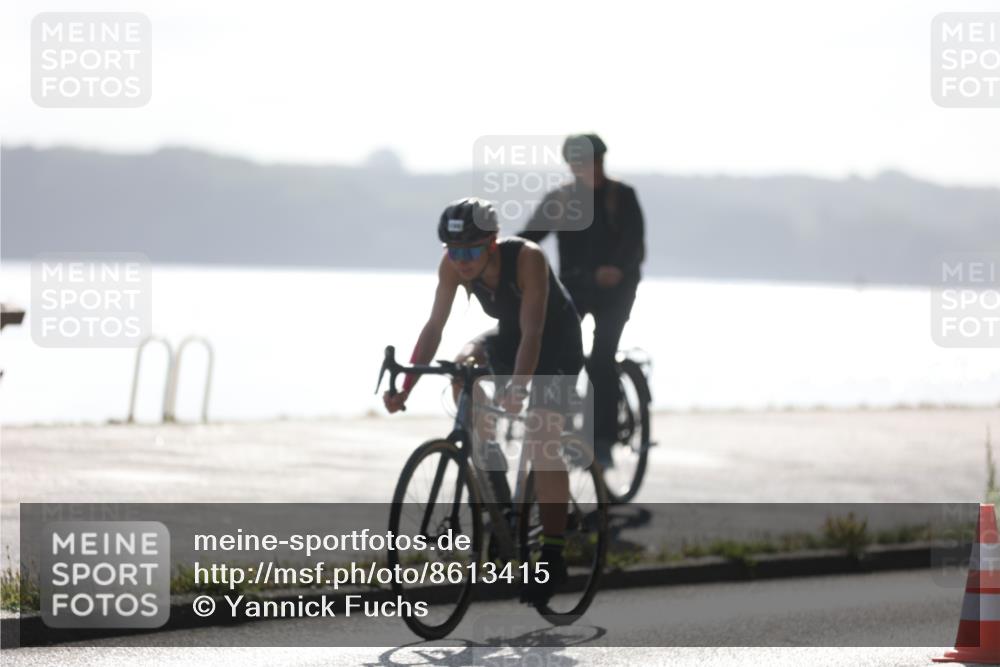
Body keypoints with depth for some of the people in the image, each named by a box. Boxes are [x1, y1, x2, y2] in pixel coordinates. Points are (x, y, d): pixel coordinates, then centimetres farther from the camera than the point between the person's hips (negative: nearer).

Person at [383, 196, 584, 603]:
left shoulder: (527, 258, -35)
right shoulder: (453, 265, -22)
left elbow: (532, 333, -40)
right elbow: (434, 326, -20)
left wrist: (517, 389, -53)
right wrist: (405, 387, -28)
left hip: (556, 344, -6)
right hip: (508, 336, 6)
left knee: (541, 445, -17)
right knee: (463, 364, -24)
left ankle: (553, 557, -13)